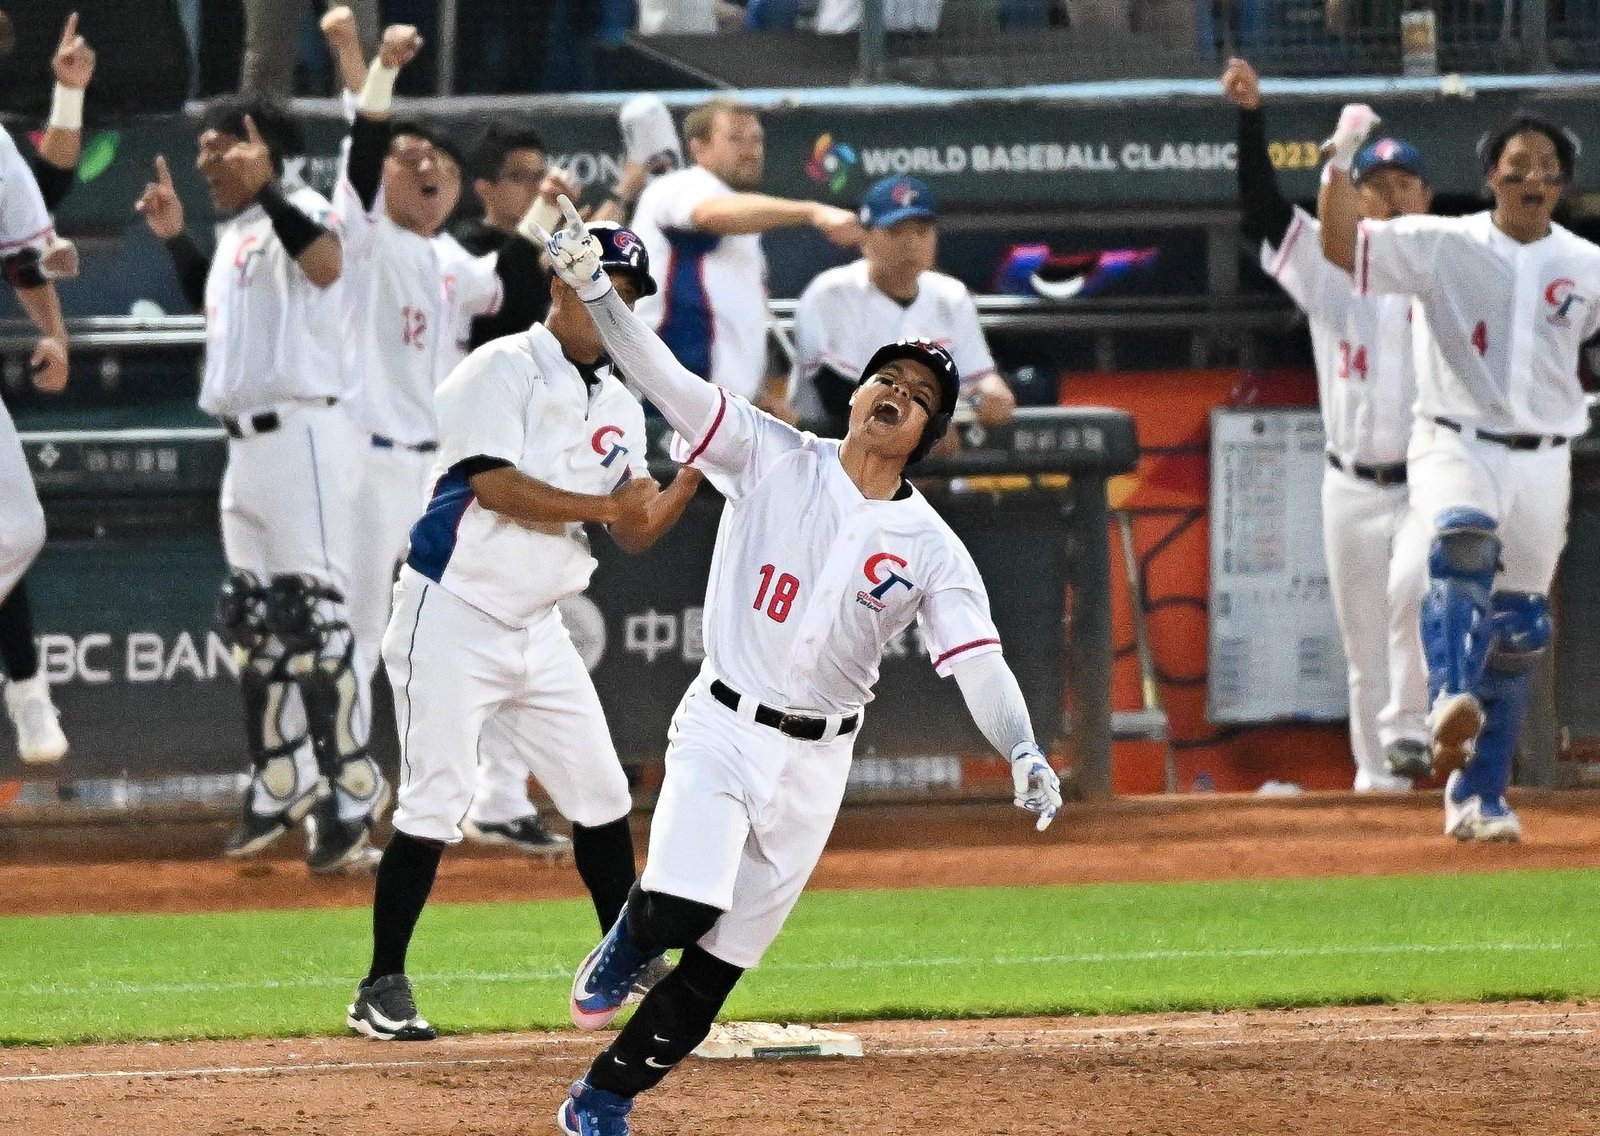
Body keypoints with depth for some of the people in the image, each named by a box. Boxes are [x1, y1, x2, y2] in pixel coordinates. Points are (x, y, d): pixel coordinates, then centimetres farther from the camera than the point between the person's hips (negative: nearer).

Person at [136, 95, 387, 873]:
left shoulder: (297, 213, -9)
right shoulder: (236, 236, 18)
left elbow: (326, 264, -31)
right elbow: (215, 307, 33)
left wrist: (265, 191, -37)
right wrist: (175, 239, 23)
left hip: (303, 437, -10)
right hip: (246, 449, 10)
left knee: (311, 618, -13)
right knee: (253, 620, 14)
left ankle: (351, 794, -12)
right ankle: (281, 787, 25)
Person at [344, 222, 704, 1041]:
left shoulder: (619, 407, 12)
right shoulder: (503, 371, -11)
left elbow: (636, 532, 9)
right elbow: (496, 486, -22)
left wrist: (694, 473, -7)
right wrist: (601, 505, -18)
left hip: (536, 632, 8)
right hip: (453, 620, -7)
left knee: (599, 793, 9)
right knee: (435, 801, -11)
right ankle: (382, 989, -5)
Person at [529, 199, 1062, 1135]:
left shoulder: (932, 549, -1)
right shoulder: (774, 459, -3)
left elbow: (978, 660, -12)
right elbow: (668, 381, -12)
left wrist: (1022, 751, -31)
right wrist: (596, 291, -27)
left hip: (817, 760, 2)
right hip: (723, 730, -2)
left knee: (723, 957, 3)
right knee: (684, 909, -23)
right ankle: (629, 944, 15)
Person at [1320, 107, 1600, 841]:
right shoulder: (1442, 247, -1)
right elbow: (1342, 248, -9)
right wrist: (1342, 160, -20)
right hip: (1456, 445, -4)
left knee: (1518, 633, 6)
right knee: (1463, 544, -36)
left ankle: (1478, 796, 16)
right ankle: (1453, 702, -53)